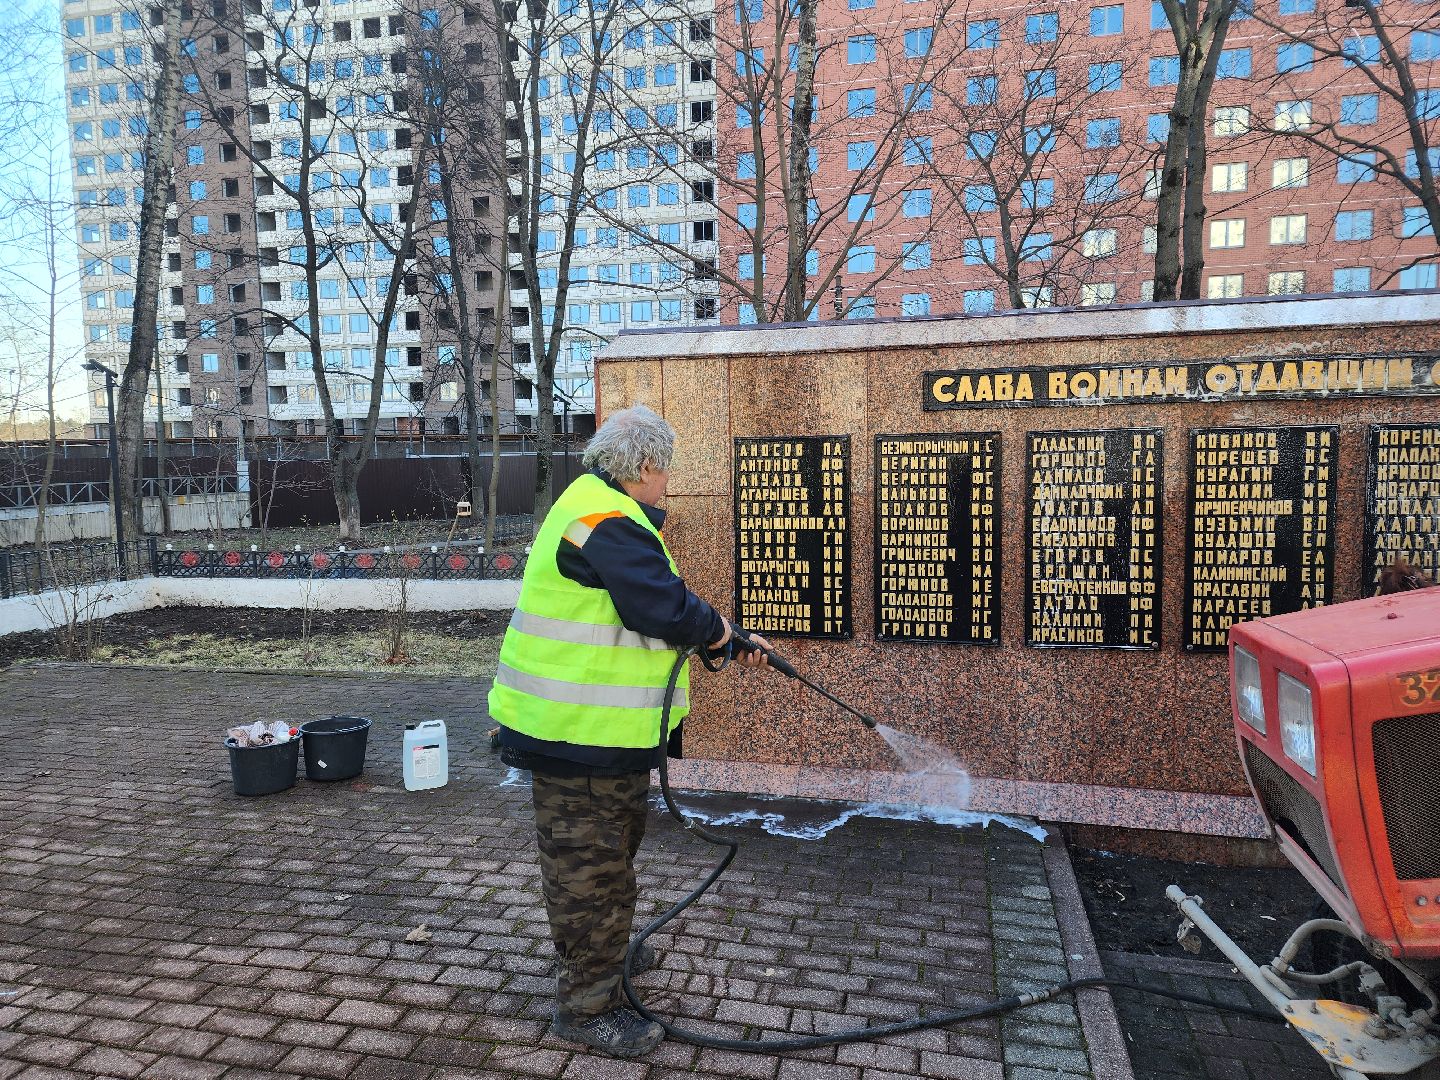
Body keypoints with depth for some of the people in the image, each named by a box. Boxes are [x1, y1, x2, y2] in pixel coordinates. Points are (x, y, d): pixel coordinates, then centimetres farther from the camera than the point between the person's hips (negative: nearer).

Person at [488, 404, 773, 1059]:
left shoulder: (595, 509, 15)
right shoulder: (609, 522, -22)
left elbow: (654, 608, 19)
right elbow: (665, 610, -31)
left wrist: (729, 647, 16)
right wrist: (717, 628, -9)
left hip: (600, 731, 11)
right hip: (579, 733, -11)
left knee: (607, 853, 26)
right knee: (591, 865, 3)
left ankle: (604, 954, 45)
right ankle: (587, 1006, 18)